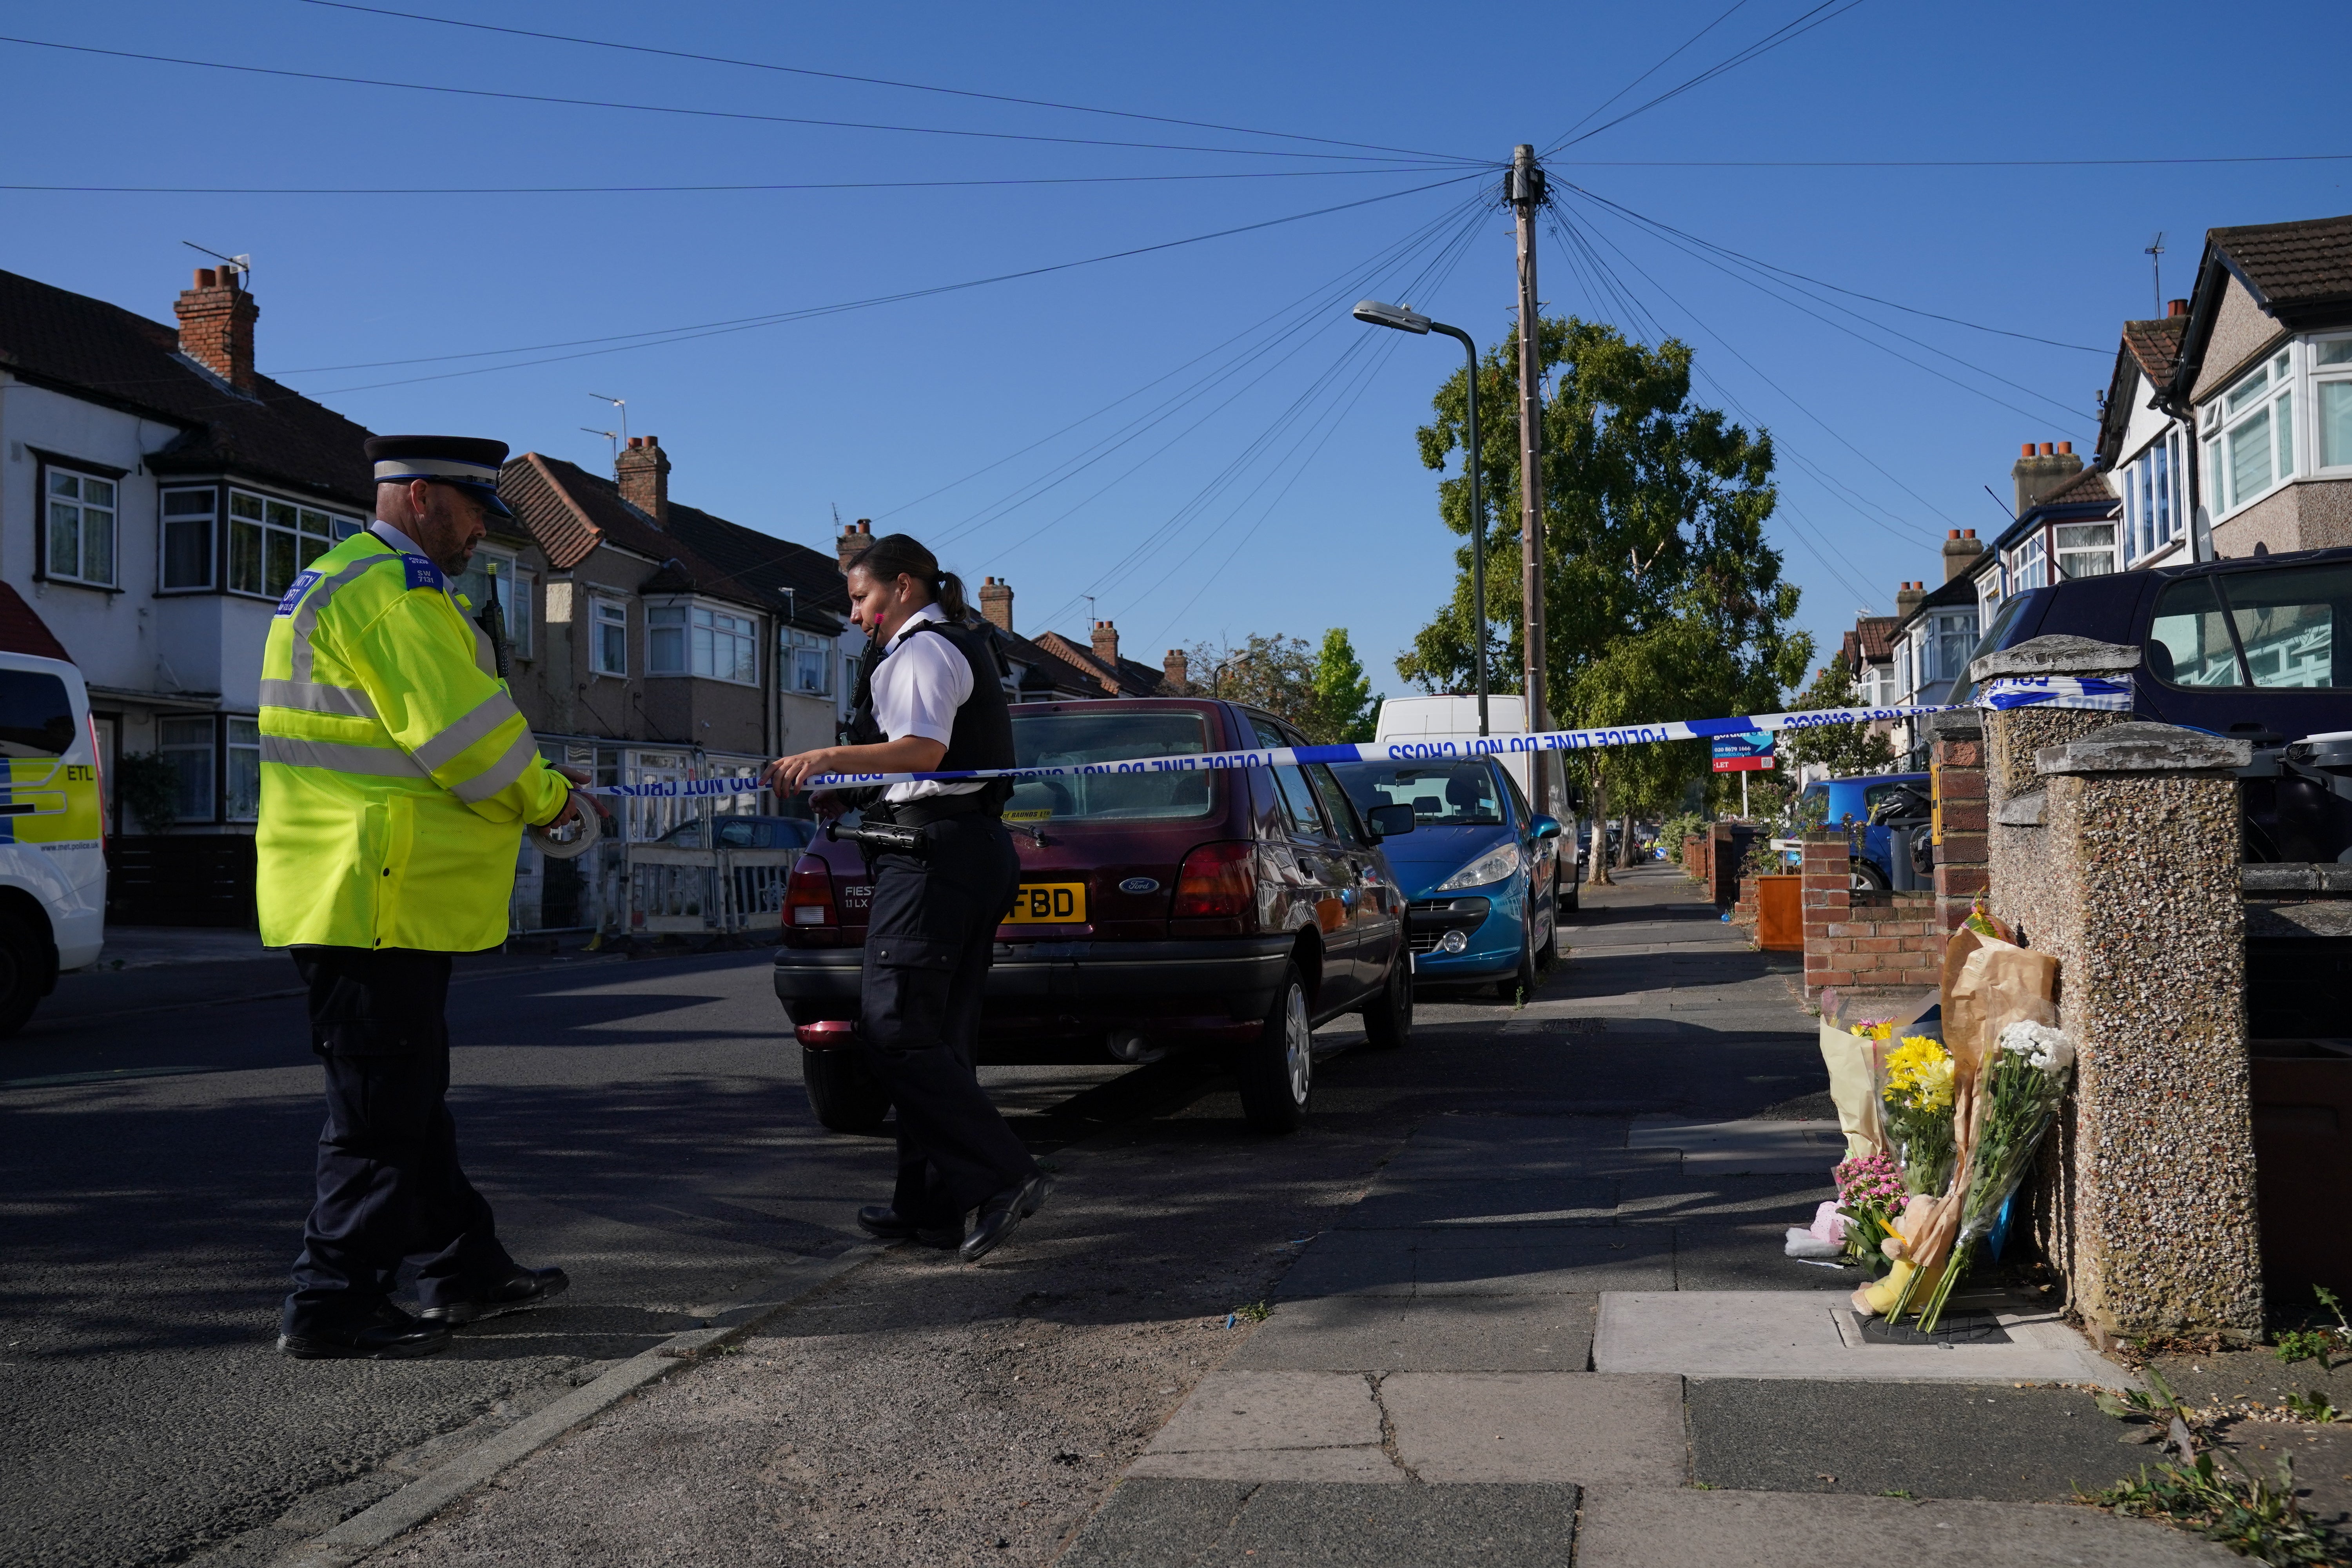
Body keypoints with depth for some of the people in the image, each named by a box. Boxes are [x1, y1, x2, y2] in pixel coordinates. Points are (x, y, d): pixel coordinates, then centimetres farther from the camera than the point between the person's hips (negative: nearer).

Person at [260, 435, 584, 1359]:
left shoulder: (344, 582, 22)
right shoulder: (392, 589, -14)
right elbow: (463, 732, -20)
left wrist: (529, 782, 13)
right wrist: (543, 797, -3)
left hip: (381, 894, 11)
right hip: (373, 897, -11)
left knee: (409, 1094, 16)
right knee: (380, 1104, -4)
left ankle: (464, 1270, 26)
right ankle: (332, 1305, 3)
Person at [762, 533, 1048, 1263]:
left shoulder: (920, 650, -6)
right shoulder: (963, 646, 25)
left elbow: (925, 749, -22)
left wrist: (828, 757, -30)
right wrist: (851, 793, 22)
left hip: (934, 850, -10)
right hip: (978, 849, 10)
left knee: (894, 1031, -12)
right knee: (936, 1034, 10)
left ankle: (1001, 1175, -17)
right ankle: (930, 1206, 13)